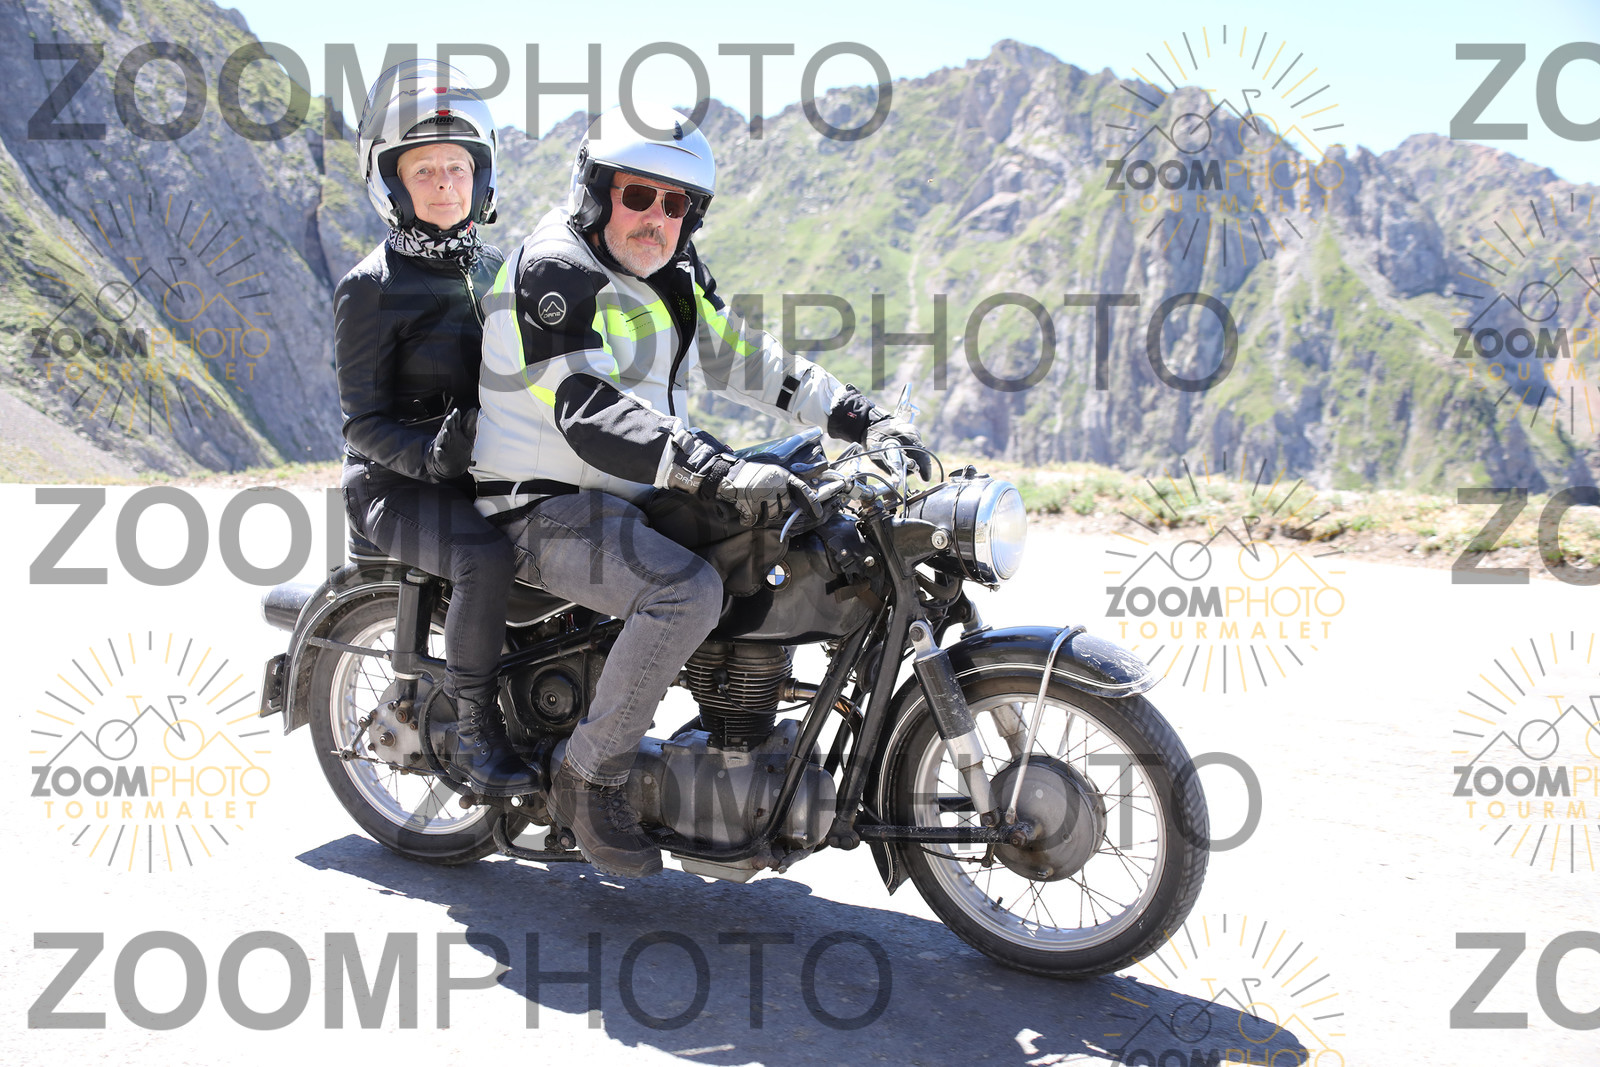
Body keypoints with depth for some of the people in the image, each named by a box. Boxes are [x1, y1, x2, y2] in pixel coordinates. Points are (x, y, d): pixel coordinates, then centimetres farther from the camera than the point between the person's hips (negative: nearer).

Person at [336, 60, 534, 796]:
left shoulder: (494, 268, 13)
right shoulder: (371, 288, -8)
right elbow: (362, 424, -11)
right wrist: (430, 457, -29)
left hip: (488, 470, 7)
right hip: (396, 485, -6)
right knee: (486, 557, -34)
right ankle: (473, 735, -16)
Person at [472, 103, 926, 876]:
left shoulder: (675, 282, 13)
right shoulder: (552, 271, -16)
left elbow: (753, 363, 14)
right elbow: (589, 411, -30)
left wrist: (864, 419, 1)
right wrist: (719, 473, -42)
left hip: (638, 498, 9)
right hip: (548, 507, -9)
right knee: (688, 591, -32)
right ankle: (588, 778, -15)